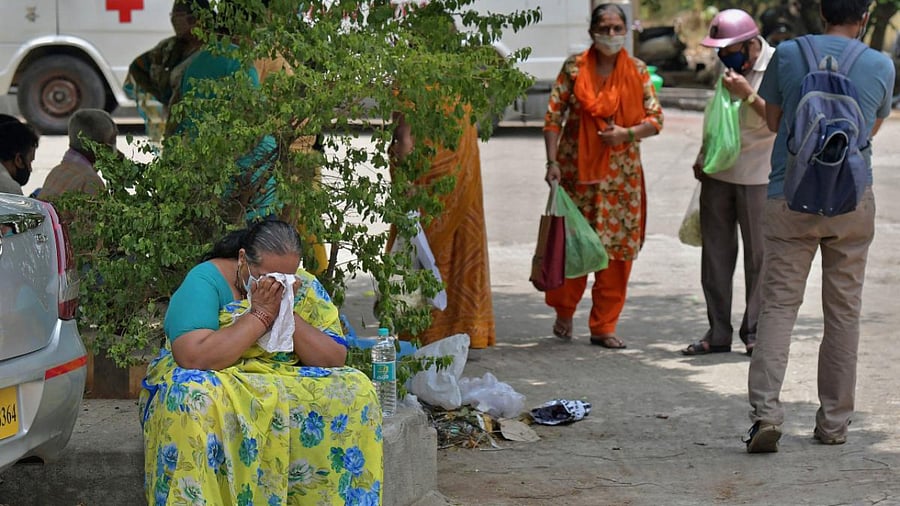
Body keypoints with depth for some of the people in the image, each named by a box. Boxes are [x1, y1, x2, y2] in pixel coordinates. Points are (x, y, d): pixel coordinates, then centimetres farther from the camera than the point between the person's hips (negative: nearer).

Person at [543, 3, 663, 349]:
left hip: (622, 174, 1)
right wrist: (552, 161, -11)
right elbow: (553, 116, -2)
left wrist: (627, 133, -15)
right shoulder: (574, 68, 0)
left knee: (618, 249, 0)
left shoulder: (637, 71, 4)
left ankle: (604, 327, 9)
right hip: (577, 170, -1)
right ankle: (564, 312, 26)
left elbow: (656, 119, 3)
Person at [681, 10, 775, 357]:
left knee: (758, 253, 0)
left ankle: (754, 331, 10)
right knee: (715, 253, 5)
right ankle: (718, 333, 11)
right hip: (717, 173, 6)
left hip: (758, 176, -6)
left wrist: (748, 94, -23)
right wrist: (703, 154, 18)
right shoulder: (725, 66, 10)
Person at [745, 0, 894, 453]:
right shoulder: (881, 67, 0)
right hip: (852, 202, 1)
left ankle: (766, 411, -16)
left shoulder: (788, 54, -3)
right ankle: (834, 421, 14)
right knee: (843, 311, 10)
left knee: (778, 305, -1)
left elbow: (773, 120, 8)